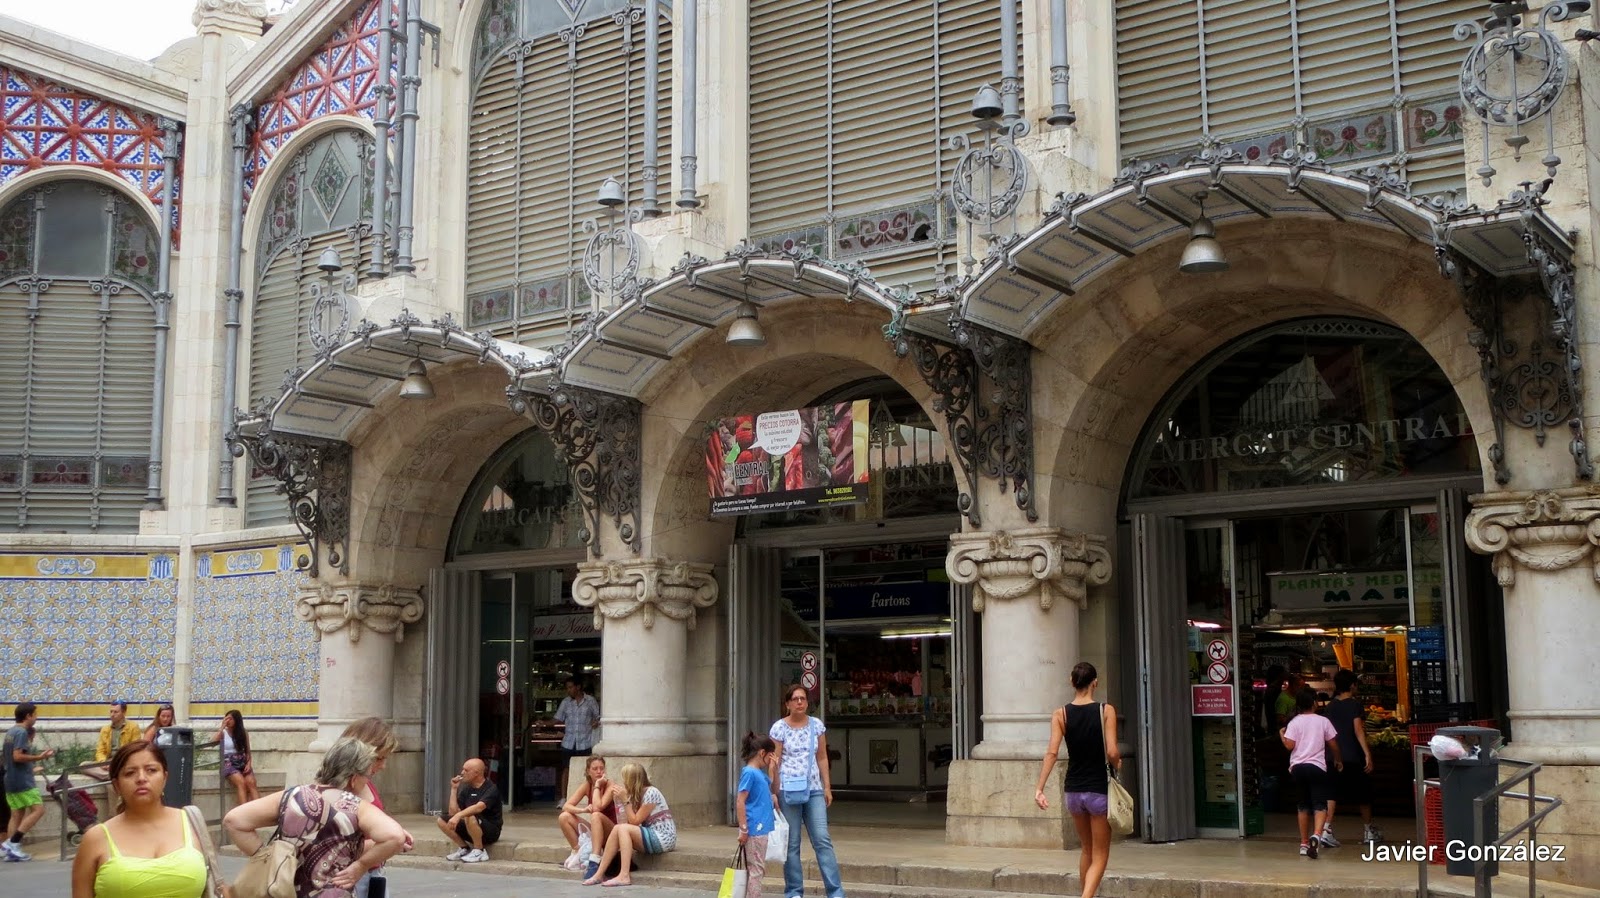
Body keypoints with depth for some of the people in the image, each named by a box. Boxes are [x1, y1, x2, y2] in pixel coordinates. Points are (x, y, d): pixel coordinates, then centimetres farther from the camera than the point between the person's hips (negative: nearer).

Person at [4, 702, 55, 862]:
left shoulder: (10, 732, 15)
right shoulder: (22, 732, -14)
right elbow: (17, 756, -24)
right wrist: (39, 757, -20)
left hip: (10, 781, 10)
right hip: (22, 781, -10)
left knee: (16, 814, 9)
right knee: (38, 809, -7)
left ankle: (11, 850, 5)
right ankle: (13, 843, -14)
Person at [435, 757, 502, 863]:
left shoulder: (491, 789, -15)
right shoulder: (466, 789, 8)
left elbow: (479, 807, -34)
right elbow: (453, 812, 1)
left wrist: (458, 816, -45)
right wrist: (454, 789, -2)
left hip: (491, 831, -7)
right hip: (472, 832, 7)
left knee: (470, 817, -36)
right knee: (442, 820, -6)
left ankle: (479, 851, -17)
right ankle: (464, 848, 5)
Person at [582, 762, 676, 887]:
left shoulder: (651, 793, -12)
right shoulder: (638, 794, 15)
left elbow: (635, 821, -14)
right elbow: (633, 821, 4)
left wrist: (626, 800, -10)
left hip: (664, 838, -9)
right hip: (651, 836, 9)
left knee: (622, 829, -23)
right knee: (618, 829, -10)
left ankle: (624, 876, -30)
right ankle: (598, 874, -16)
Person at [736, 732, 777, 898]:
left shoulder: (760, 772, 12)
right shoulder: (749, 772, -14)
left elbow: (774, 788, 28)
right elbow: (740, 802, -17)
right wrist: (743, 830, -18)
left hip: (762, 828, 9)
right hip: (754, 830, -9)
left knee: (757, 869, 15)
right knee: (756, 869, -4)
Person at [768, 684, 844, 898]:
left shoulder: (817, 725, 7)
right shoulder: (779, 728, -3)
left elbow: (822, 758, 12)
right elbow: (773, 762, -3)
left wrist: (827, 787, 8)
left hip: (814, 790, 3)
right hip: (789, 790, -3)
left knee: (823, 839, -3)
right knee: (791, 843, 2)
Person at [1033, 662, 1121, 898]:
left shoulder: (1060, 715, -2)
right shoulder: (1106, 711, -8)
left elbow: (1052, 752, -12)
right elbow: (1112, 752, -16)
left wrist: (1039, 788, -13)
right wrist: (1117, 763, 6)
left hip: (1073, 791, 3)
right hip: (1099, 790, -3)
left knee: (1086, 850, 23)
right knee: (1100, 856, 5)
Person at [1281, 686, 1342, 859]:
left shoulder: (1294, 723, 1)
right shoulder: (1323, 721, 2)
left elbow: (1289, 745, -8)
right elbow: (1333, 744, 7)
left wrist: (1281, 734, 12)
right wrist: (1338, 760, 24)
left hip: (1298, 767, 2)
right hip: (1317, 766, -2)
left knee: (1304, 805, 15)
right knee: (1320, 804, -4)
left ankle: (1304, 843, 19)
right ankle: (1316, 834, -33)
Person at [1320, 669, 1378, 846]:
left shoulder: (1330, 706, 6)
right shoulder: (1355, 704, -9)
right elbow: (1358, 730, -16)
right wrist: (1367, 754, -17)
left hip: (1335, 756, 4)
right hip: (1354, 756, -4)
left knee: (1333, 793, 2)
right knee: (1363, 793, 12)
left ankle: (1326, 829, -12)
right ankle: (1368, 830, 24)